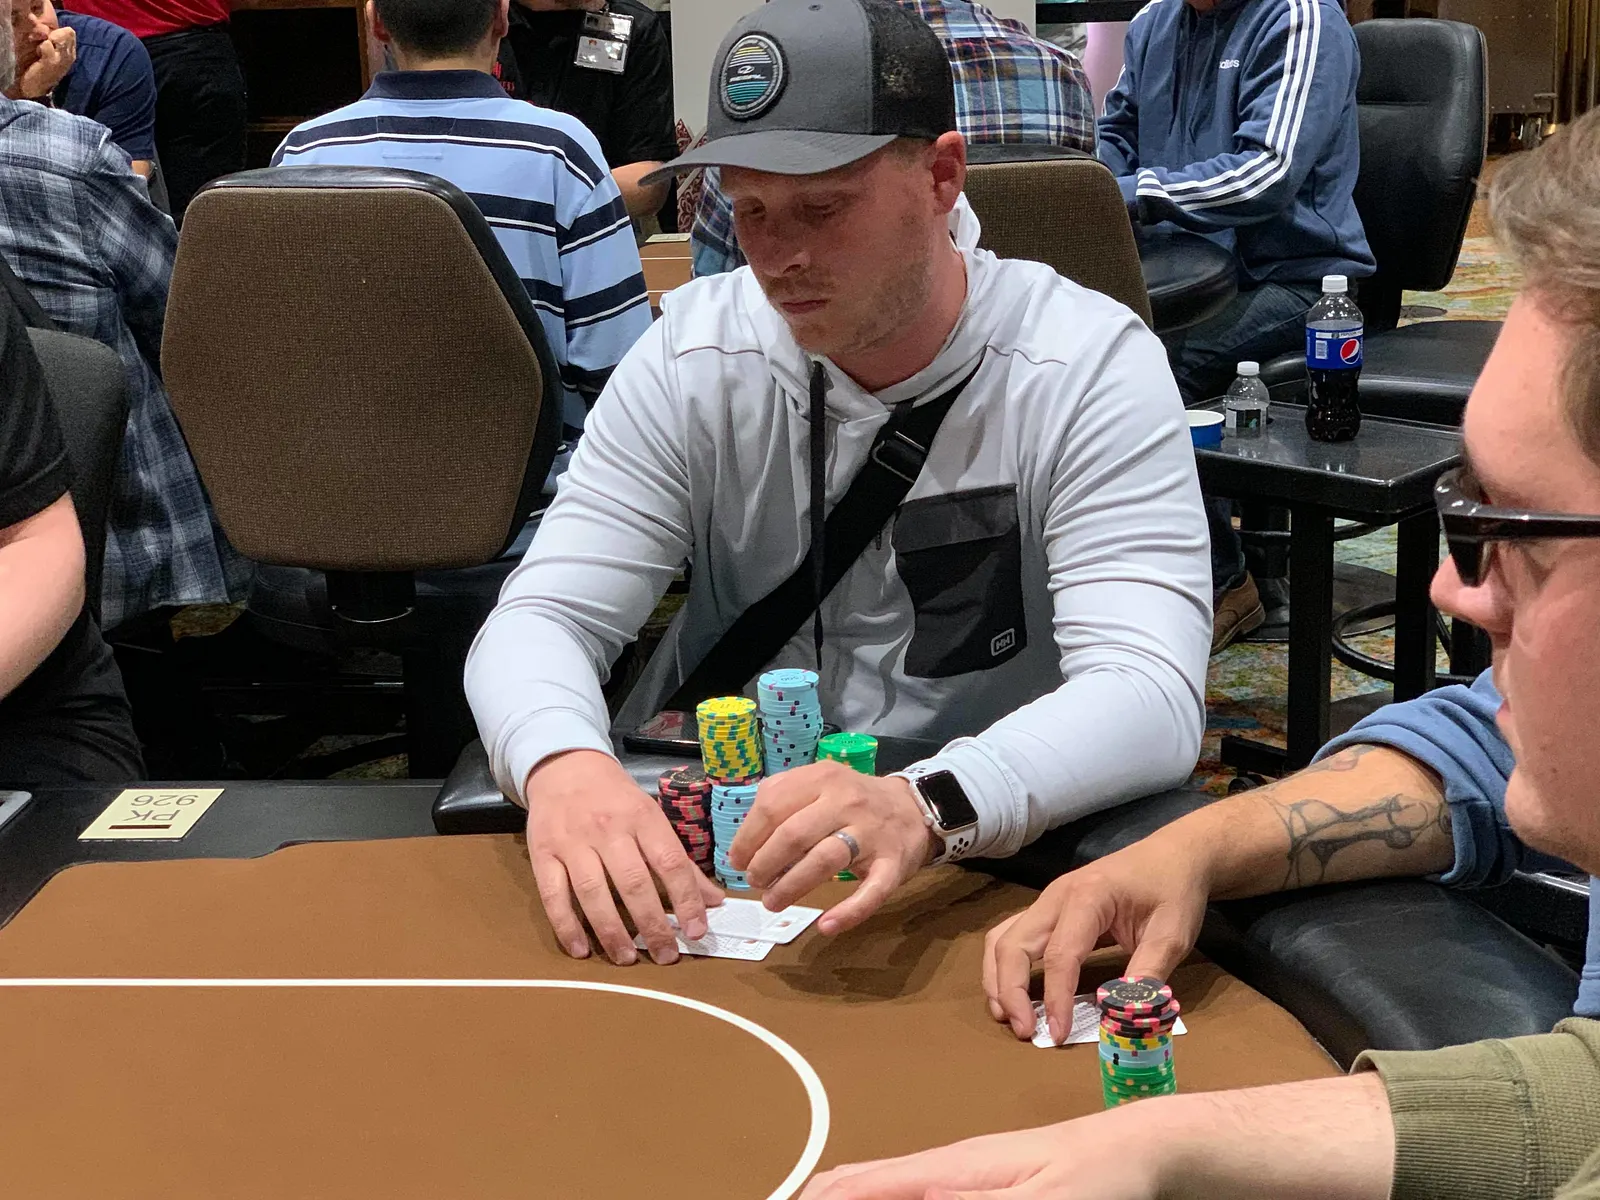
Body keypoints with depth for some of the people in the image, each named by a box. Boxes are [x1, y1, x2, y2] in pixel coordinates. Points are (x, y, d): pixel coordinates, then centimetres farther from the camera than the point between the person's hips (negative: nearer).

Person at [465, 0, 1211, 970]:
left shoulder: (1092, 367, -12)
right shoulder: (696, 355, -4)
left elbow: (1152, 696, -23)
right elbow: (542, 618, -8)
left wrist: (927, 807, -44)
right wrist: (565, 763, -33)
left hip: (995, 858, -2)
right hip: (709, 857, 2)